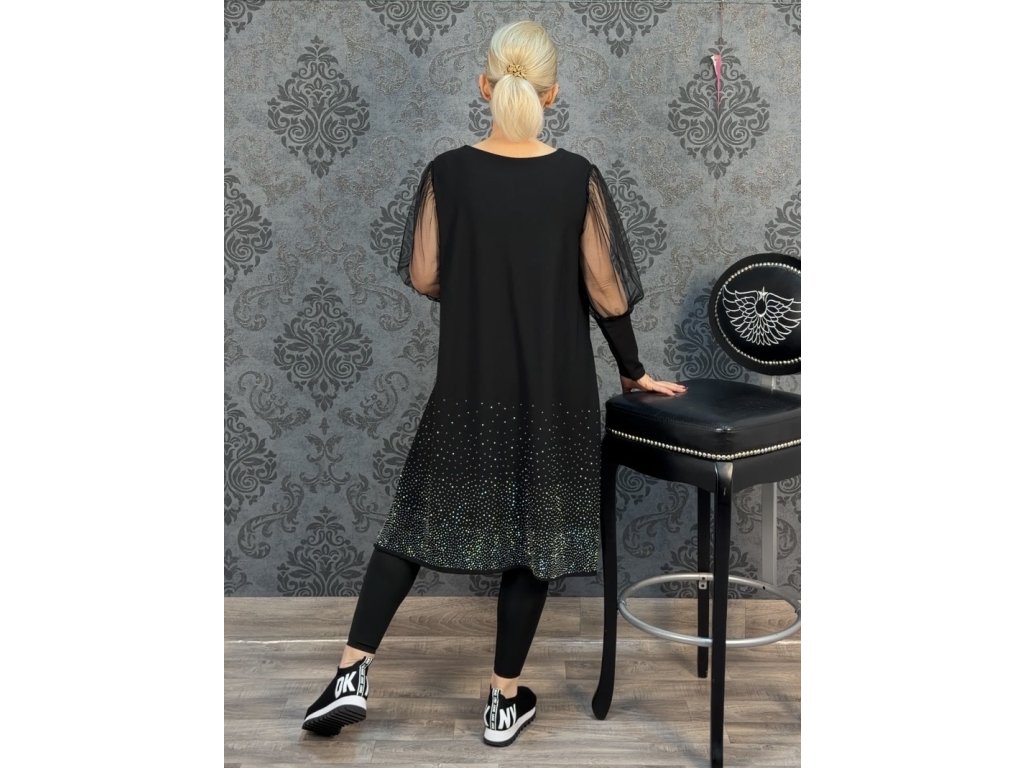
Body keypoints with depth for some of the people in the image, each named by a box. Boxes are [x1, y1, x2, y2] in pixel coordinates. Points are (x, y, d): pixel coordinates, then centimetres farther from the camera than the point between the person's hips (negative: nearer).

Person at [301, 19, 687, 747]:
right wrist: (633, 372, 8)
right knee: (534, 536, 11)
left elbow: (423, 279, -2)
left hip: (468, 385, 1)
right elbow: (608, 295, -6)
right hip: (554, 391, -1)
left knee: (419, 517, 15)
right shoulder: (578, 178, -8)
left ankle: (353, 674, 12)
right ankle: (506, 700, 22)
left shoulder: (448, 172, -6)